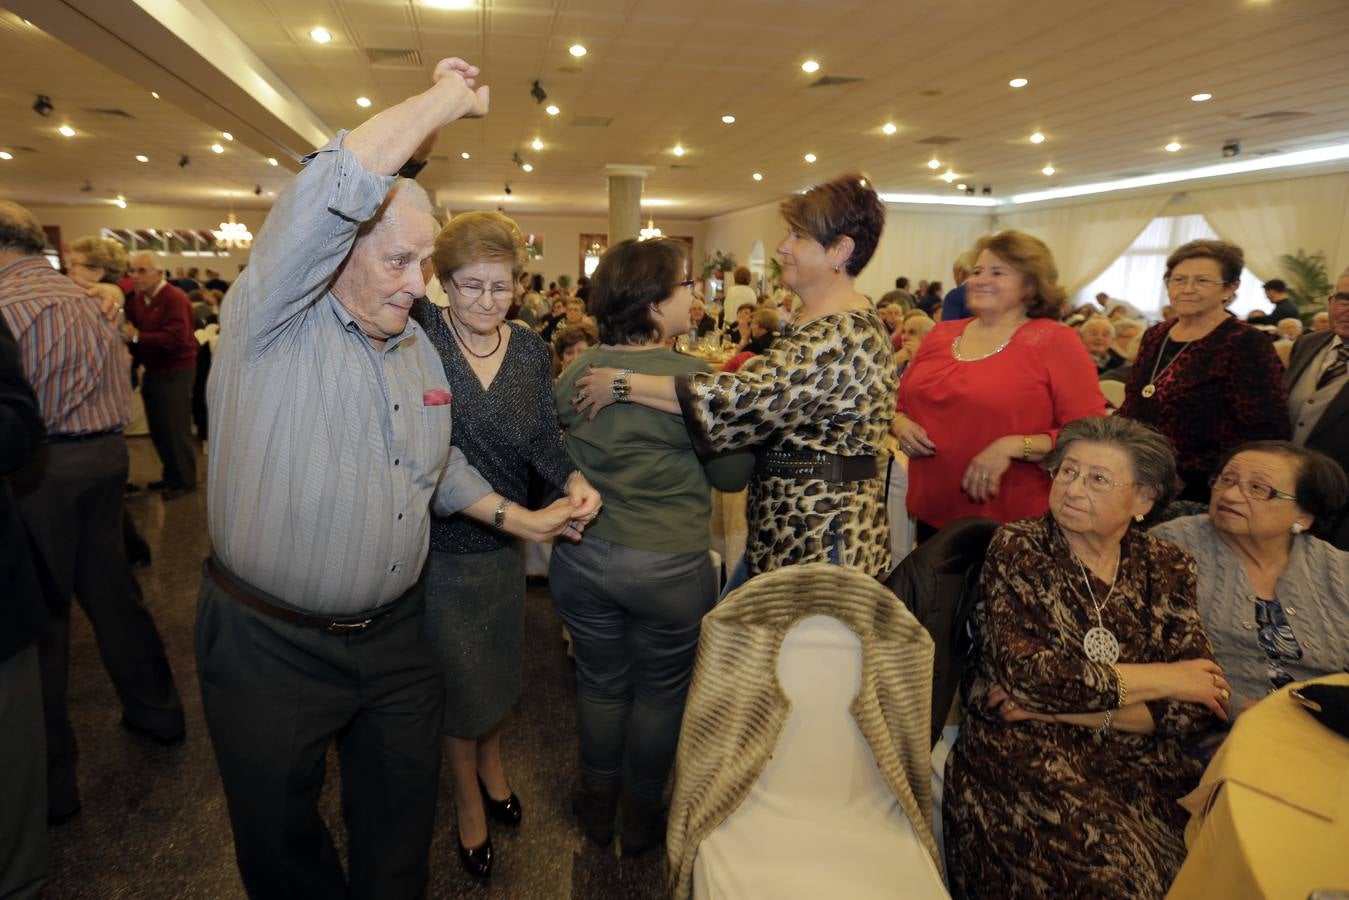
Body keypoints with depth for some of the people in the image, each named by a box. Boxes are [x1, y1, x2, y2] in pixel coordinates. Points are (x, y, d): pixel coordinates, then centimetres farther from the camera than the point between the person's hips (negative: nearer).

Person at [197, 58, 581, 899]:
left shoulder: (420, 347, 6)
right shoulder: (274, 323, -14)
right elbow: (338, 185, -30)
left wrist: (519, 517, 9)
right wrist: (447, 98, -18)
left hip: (394, 635, 5)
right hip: (269, 646, -5)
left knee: (402, 814, 22)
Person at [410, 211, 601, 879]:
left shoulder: (531, 350, -3)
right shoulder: (418, 330, -13)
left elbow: (543, 439, -7)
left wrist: (574, 481, -23)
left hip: (506, 538, 4)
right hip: (438, 544, -3)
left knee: (498, 667, 23)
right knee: (458, 675, 13)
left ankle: (491, 760, 54)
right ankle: (468, 795, 42)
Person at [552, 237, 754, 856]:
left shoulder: (575, 372, -2)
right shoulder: (696, 378, -17)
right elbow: (733, 475, -7)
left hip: (581, 556, 4)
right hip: (669, 566, -4)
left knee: (601, 685, 22)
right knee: (661, 694, 18)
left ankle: (598, 805, 43)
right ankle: (640, 818, 38)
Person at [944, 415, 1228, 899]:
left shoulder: (1168, 568, 7)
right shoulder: (1016, 549, -4)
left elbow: (1197, 708, 0)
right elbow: (1026, 674, -15)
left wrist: (1064, 708, -12)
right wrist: (1159, 678, -6)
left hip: (1137, 765, 4)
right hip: (1021, 760, -4)